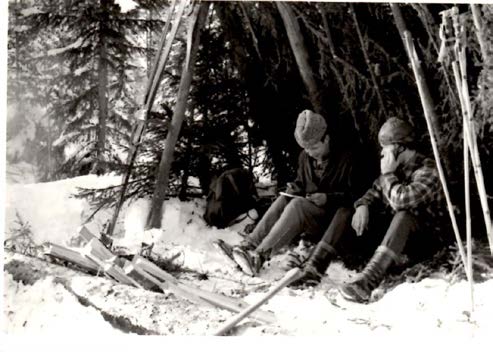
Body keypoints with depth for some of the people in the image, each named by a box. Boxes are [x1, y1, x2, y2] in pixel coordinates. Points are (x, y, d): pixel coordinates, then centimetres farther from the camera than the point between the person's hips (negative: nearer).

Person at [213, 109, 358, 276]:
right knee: (283, 200, -24)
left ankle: (260, 255, -49)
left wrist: (327, 198, -22)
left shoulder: (345, 159, -8)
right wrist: (294, 190, -3)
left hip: (331, 216, -6)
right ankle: (248, 245, -36)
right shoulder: (305, 157, 9)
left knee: (297, 204, -34)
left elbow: (352, 194, -8)